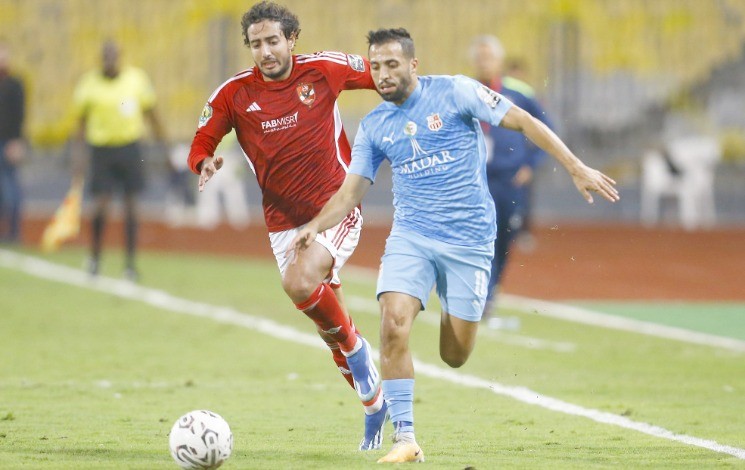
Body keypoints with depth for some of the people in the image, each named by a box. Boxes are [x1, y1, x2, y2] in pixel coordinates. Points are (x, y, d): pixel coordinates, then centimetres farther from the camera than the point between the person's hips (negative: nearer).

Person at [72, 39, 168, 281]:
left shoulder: (137, 78, 1)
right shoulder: (89, 84, -2)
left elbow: (151, 115, 9)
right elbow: (81, 122, 5)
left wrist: (163, 146, 7)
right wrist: (79, 156, 1)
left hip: (130, 148, 1)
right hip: (101, 149, -1)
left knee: (131, 205, 2)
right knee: (101, 205, -8)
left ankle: (130, 263, 10)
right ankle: (95, 256, 14)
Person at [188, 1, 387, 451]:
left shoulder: (324, 69, -7)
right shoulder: (234, 93, -4)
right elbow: (201, 144, 0)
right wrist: (205, 162, -22)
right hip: (284, 223, 3)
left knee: (300, 283, -30)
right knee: (329, 326, 10)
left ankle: (352, 343, -3)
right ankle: (375, 404, 29)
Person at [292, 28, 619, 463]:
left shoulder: (454, 92, -6)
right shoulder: (373, 126, 6)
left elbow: (523, 121, -5)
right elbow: (350, 192, 6)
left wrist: (577, 168, -11)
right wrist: (315, 226, -14)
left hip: (469, 239, -2)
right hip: (410, 236, 2)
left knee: (455, 355, 2)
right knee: (393, 327, -22)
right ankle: (405, 438, -14)